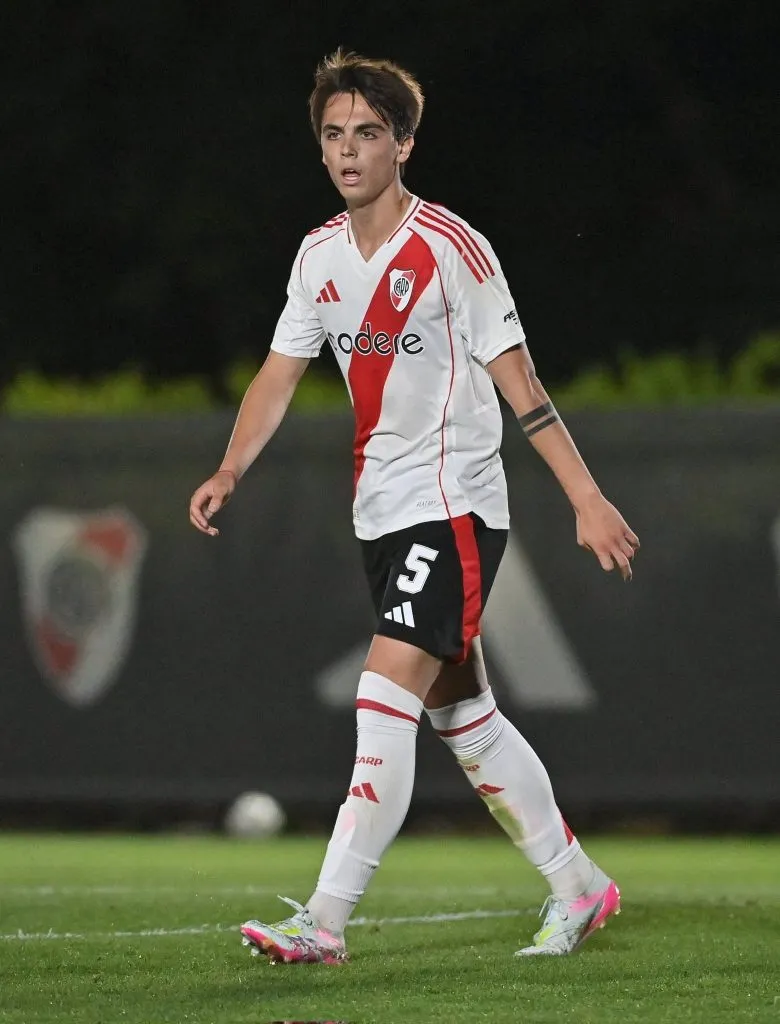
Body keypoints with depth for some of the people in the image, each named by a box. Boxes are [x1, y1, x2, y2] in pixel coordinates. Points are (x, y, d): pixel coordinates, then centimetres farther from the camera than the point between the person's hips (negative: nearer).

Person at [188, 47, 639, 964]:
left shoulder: (448, 247, -13)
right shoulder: (319, 255, 7)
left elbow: (516, 382, -13)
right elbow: (279, 374, 12)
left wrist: (587, 500, -15)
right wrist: (229, 472, -4)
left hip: (454, 503, -8)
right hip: (381, 510, 8)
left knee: (386, 700, -16)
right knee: (460, 712, 13)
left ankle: (323, 921, -20)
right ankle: (578, 886, 25)